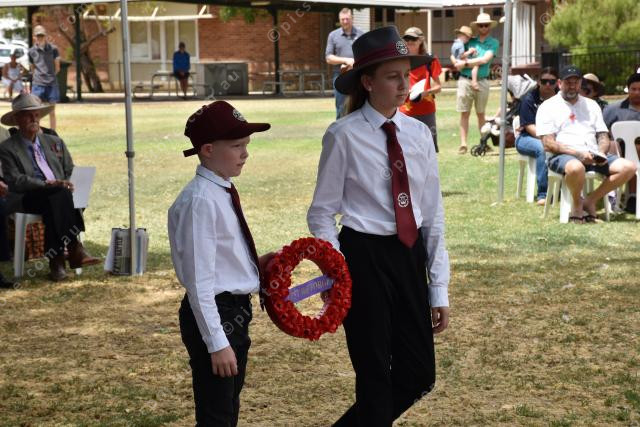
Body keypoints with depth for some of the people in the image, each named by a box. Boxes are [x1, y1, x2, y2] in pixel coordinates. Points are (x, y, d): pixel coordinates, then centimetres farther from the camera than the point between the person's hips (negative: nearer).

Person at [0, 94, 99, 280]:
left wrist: (68, 185, -3)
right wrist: (47, 184, -22)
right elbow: (15, 181, -8)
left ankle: (56, 258, -38)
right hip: (25, 200, -3)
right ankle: (73, 249, -39)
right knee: (58, 195, -35)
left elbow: (71, 172, 22)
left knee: (55, 202, -35)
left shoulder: (55, 142, 23)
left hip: (57, 196, 4)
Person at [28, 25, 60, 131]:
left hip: (51, 84, 0)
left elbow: (57, 68, 7)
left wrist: (50, 76, 7)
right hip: (37, 84, 0)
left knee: (52, 112, 6)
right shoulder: (32, 51, 4)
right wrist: (39, 76, 7)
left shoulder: (53, 49, 0)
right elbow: (33, 68, 15)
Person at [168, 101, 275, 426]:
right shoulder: (200, 201, -20)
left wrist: (256, 265, 4)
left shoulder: (223, 193, 7)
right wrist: (216, 342, -23)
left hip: (236, 313, 10)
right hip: (213, 315, -9)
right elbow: (199, 280, -22)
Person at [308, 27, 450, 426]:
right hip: (364, 257, -5)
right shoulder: (344, 135, -8)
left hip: (411, 256, 5)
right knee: (375, 376, 3)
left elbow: (433, 213, 8)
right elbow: (322, 214, -5)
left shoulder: (419, 134, 5)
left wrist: (439, 288, 6)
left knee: (419, 376, 10)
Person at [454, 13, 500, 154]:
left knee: (481, 114, 7)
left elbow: (485, 59, -10)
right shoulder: (470, 41, 10)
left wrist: (465, 63, -10)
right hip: (465, 80, 1)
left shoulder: (493, 43, 4)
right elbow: (456, 59, 9)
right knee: (464, 114, 0)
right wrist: (467, 53, -10)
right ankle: (463, 144, 1)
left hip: (482, 81, -1)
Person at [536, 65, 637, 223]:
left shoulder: (591, 105, 23)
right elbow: (548, 144, -6)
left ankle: (590, 200, -5)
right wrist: (577, 153, -18)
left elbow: (603, 136, 18)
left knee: (628, 167, -18)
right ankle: (577, 203, -10)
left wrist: (601, 153, -6)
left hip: (592, 156, 5)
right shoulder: (548, 107, 5)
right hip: (563, 157, -5)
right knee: (576, 167, -42)